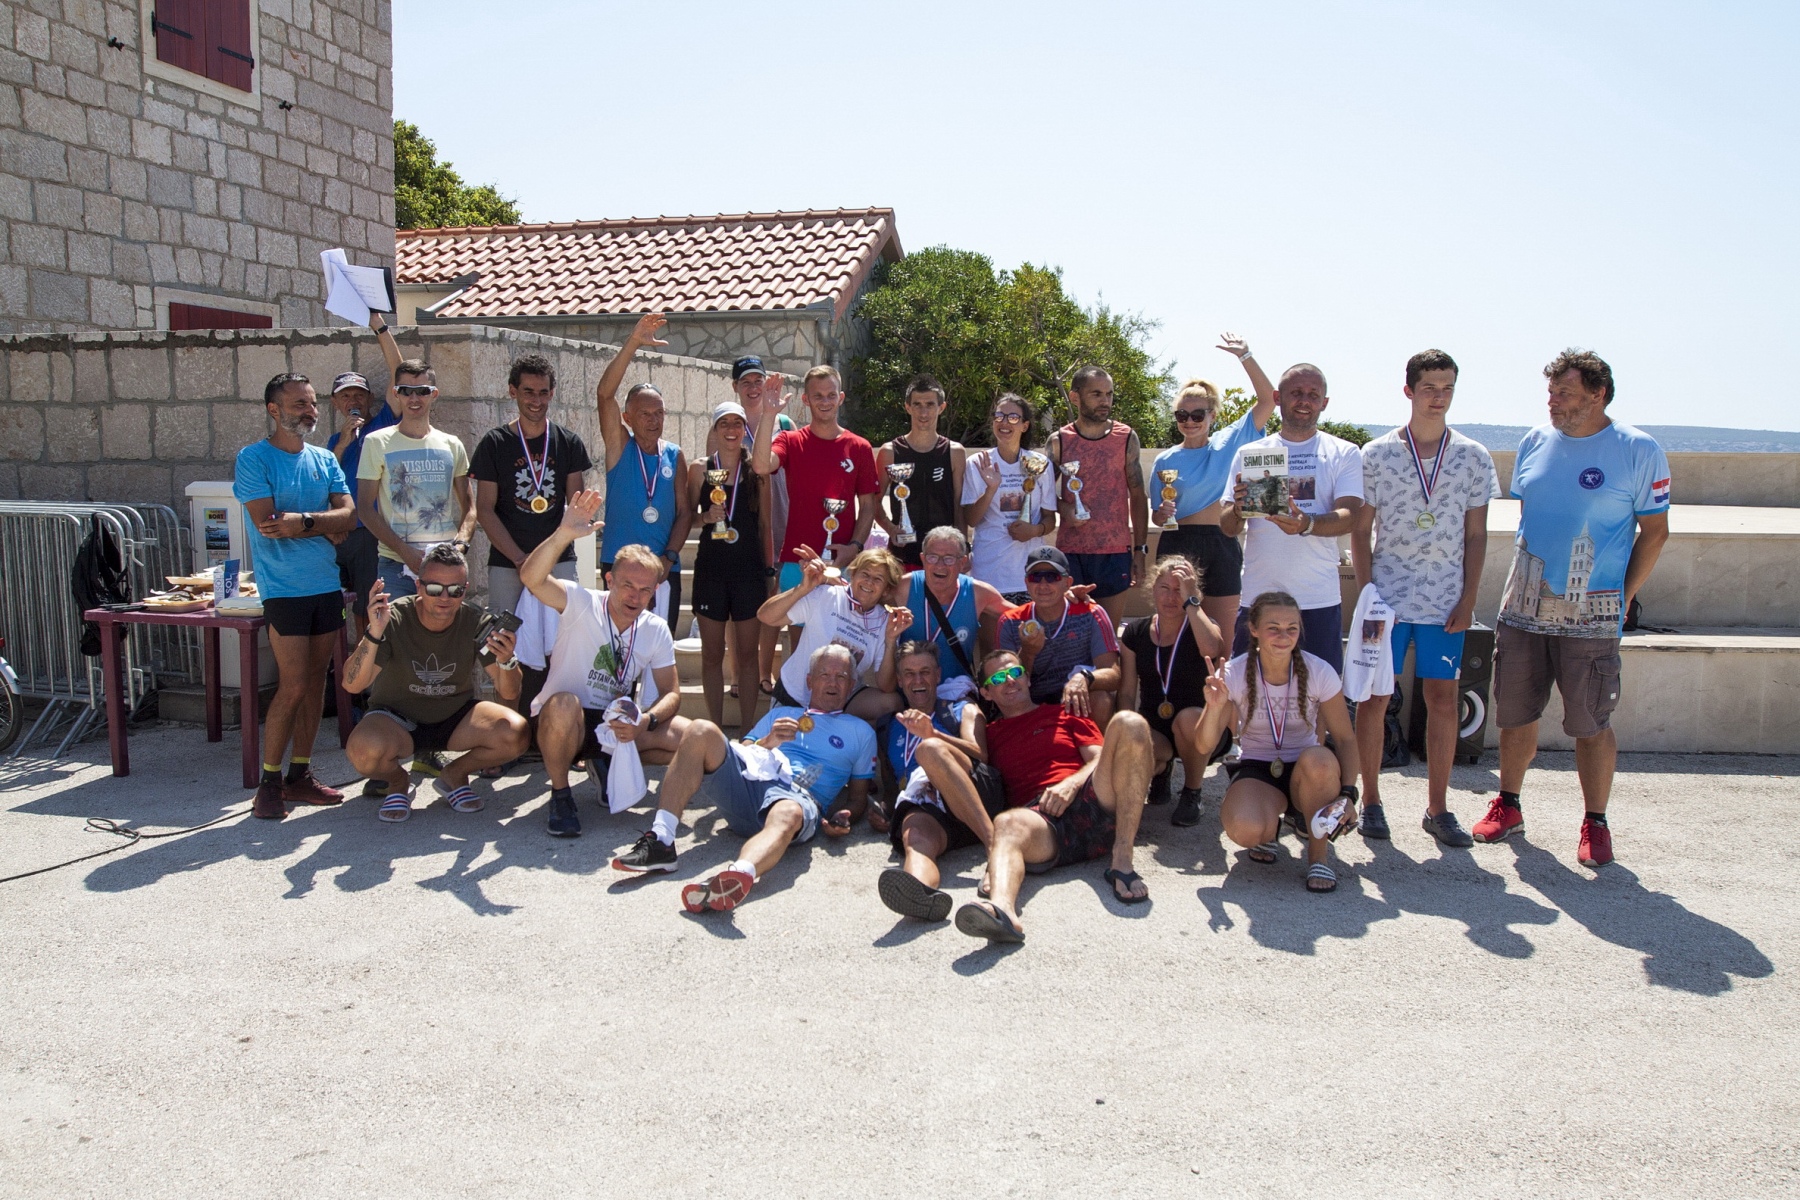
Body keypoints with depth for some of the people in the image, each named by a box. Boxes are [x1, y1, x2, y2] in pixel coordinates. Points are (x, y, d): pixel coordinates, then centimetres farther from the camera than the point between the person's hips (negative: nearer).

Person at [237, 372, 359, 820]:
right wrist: (324, 524, -7)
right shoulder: (253, 459, -5)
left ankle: (300, 775, 18)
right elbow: (266, 523, -15)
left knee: (316, 683, 9)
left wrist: (303, 521, -16)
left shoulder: (325, 460, 11)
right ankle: (269, 781, 4)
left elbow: (348, 515, 0)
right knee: (292, 687, -9)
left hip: (328, 585, 6)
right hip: (284, 587, -6)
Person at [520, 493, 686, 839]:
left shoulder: (657, 631, -1)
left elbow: (671, 693, -1)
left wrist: (645, 721, -22)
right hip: (565, 722, -4)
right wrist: (563, 534, -46)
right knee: (564, 704, -40)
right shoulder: (582, 604, -13)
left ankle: (610, 762, 8)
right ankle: (560, 794, -13)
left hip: (618, 726, 4)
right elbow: (531, 577, -30)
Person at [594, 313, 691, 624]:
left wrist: (669, 556, -7)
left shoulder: (675, 456, 7)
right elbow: (604, 394, -12)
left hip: (665, 569, 3)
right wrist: (633, 342, -20)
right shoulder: (619, 446, 2)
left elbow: (684, 511, 7)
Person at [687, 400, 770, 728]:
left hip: (749, 567, 0)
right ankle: (716, 729, 14)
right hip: (710, 567, 0)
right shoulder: (700, 469, 3)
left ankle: (748, 731, 13)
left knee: (747, 653, 4)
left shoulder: (756, 470, 3)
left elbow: (765, 524, 6)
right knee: (712, 654, 5)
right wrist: (706, 517, -12)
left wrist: (767, 571, 5)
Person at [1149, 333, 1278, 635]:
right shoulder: (1165, 461, 5)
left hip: (1221, 546, 0)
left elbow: (1267, 400, -1)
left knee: (1222, 635, 2)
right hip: (1178, 545, 0)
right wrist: (1162, 514, -15)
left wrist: (1245, 356, -7)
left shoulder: (1229, 443, 5)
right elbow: (1156, 516, 8)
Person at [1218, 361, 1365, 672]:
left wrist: (1306, 524, -29)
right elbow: (1227, 528, 7)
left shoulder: (1344, 454, 5)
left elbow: (1349, 517, -8)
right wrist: (1238, 508, -17)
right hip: (1258, 596, 1)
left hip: (1319, 599, -1)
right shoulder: (1249, 454, 9)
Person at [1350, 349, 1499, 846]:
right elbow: (1360, 531, 1)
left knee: (1443, 698, 4)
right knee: (1375, 696, 1)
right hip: (1388, 596, -1)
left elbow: (1476, 535, 6)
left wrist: (1468, 600, -2)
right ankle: (1371, 801, 14)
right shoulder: (1377, 454, 0)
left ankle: (1438, 808, 14)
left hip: (1446, 601, 2)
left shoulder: (1474, 457, 4)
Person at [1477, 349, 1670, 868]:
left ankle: (1595, 824, 17)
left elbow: (1654, 531, 0)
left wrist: (1624, 595, -3)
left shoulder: (1639, 451, -4)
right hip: (1523, 609, 4)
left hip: (1590, 616, -4)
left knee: (1591, 724, 1)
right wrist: (1524, 576, 13)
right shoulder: (1535, 442, 8)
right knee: (1514, 715, 10)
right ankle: (1508, 807, 26)